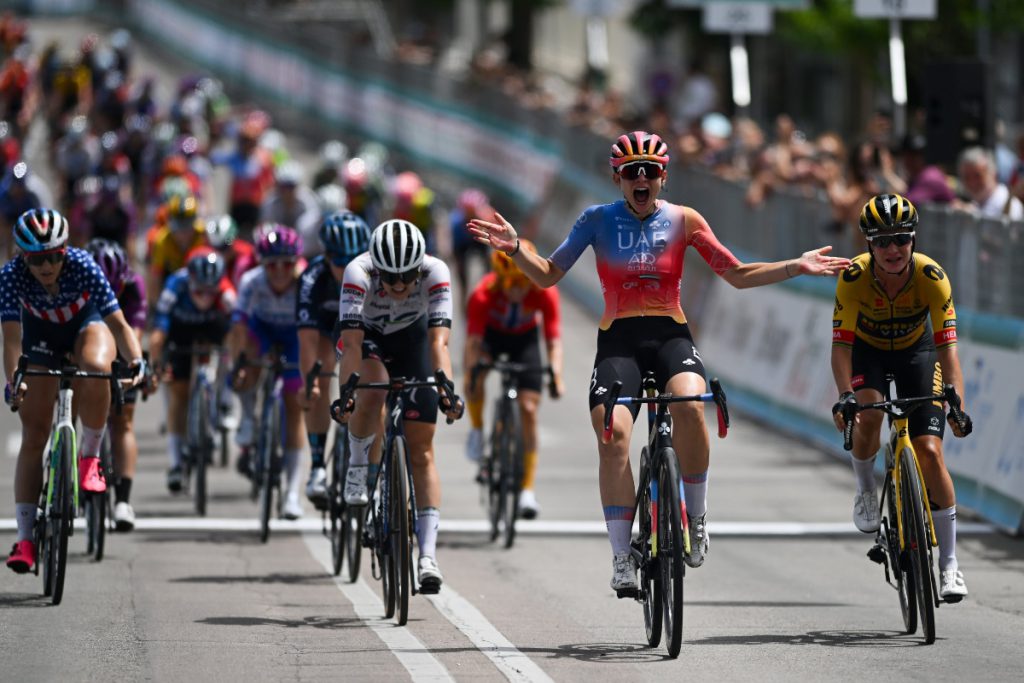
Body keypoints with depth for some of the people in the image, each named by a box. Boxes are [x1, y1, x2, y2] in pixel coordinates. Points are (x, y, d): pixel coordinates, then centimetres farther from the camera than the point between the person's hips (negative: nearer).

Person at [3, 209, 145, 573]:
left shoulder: (83, 266, -33)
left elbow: (118, 323, -34)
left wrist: (136, 360, -51)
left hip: (87, 324, -1)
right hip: (41, 335, 1)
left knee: (95, 366, -39)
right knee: (33, 437, -6)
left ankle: (90, 458, -17)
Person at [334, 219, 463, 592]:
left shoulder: (435, 272, -33)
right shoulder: (359, 273, -36)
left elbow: (439, 340, -40)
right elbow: (351, 343, -41)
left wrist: (447, 391, -54)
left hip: (412, 340, 1)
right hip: (369, 337, -1)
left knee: (422, 450, -6)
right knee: (371, 394, -35)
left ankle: (428, 556, -7)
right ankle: (358, 465, -6)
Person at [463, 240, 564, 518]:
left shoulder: (545, 292, -31)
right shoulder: (483, 294, -34)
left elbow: (553, 338, -31)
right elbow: (474, 338, -36)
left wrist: (556, 375, -45)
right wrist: (472, 371, -51)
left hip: (524, 338, 0)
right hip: (491, 334, 0)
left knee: (528, 408, -8)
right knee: (474, 374, -33)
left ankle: (528, 488, -3)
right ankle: (476, 429, -5)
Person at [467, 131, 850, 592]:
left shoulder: (683, 220, 5)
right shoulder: (598, 220, 4)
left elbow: (738, 275, 10)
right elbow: (548, 275, 6)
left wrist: (796, 267, 0)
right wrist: (515, 249, -12)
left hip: (670, 335, 0)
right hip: (618, 339, 0)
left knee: (690, 404, -33)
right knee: (613, 435, -22)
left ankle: (696, 518, -14)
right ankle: (621, 558, -14)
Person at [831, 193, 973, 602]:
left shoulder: (931, 277, -30)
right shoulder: (854, 277, -30)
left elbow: (947, 345, -33)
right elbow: (841, 344, -30)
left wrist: (957, 404, -46)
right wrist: (844, 396, -46)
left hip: (916, 351, 0)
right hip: (868, 350, 0)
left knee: (929, 452, -12)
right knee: (867, 415, -32)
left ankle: (949, 564, -3)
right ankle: (866, 491, 0)